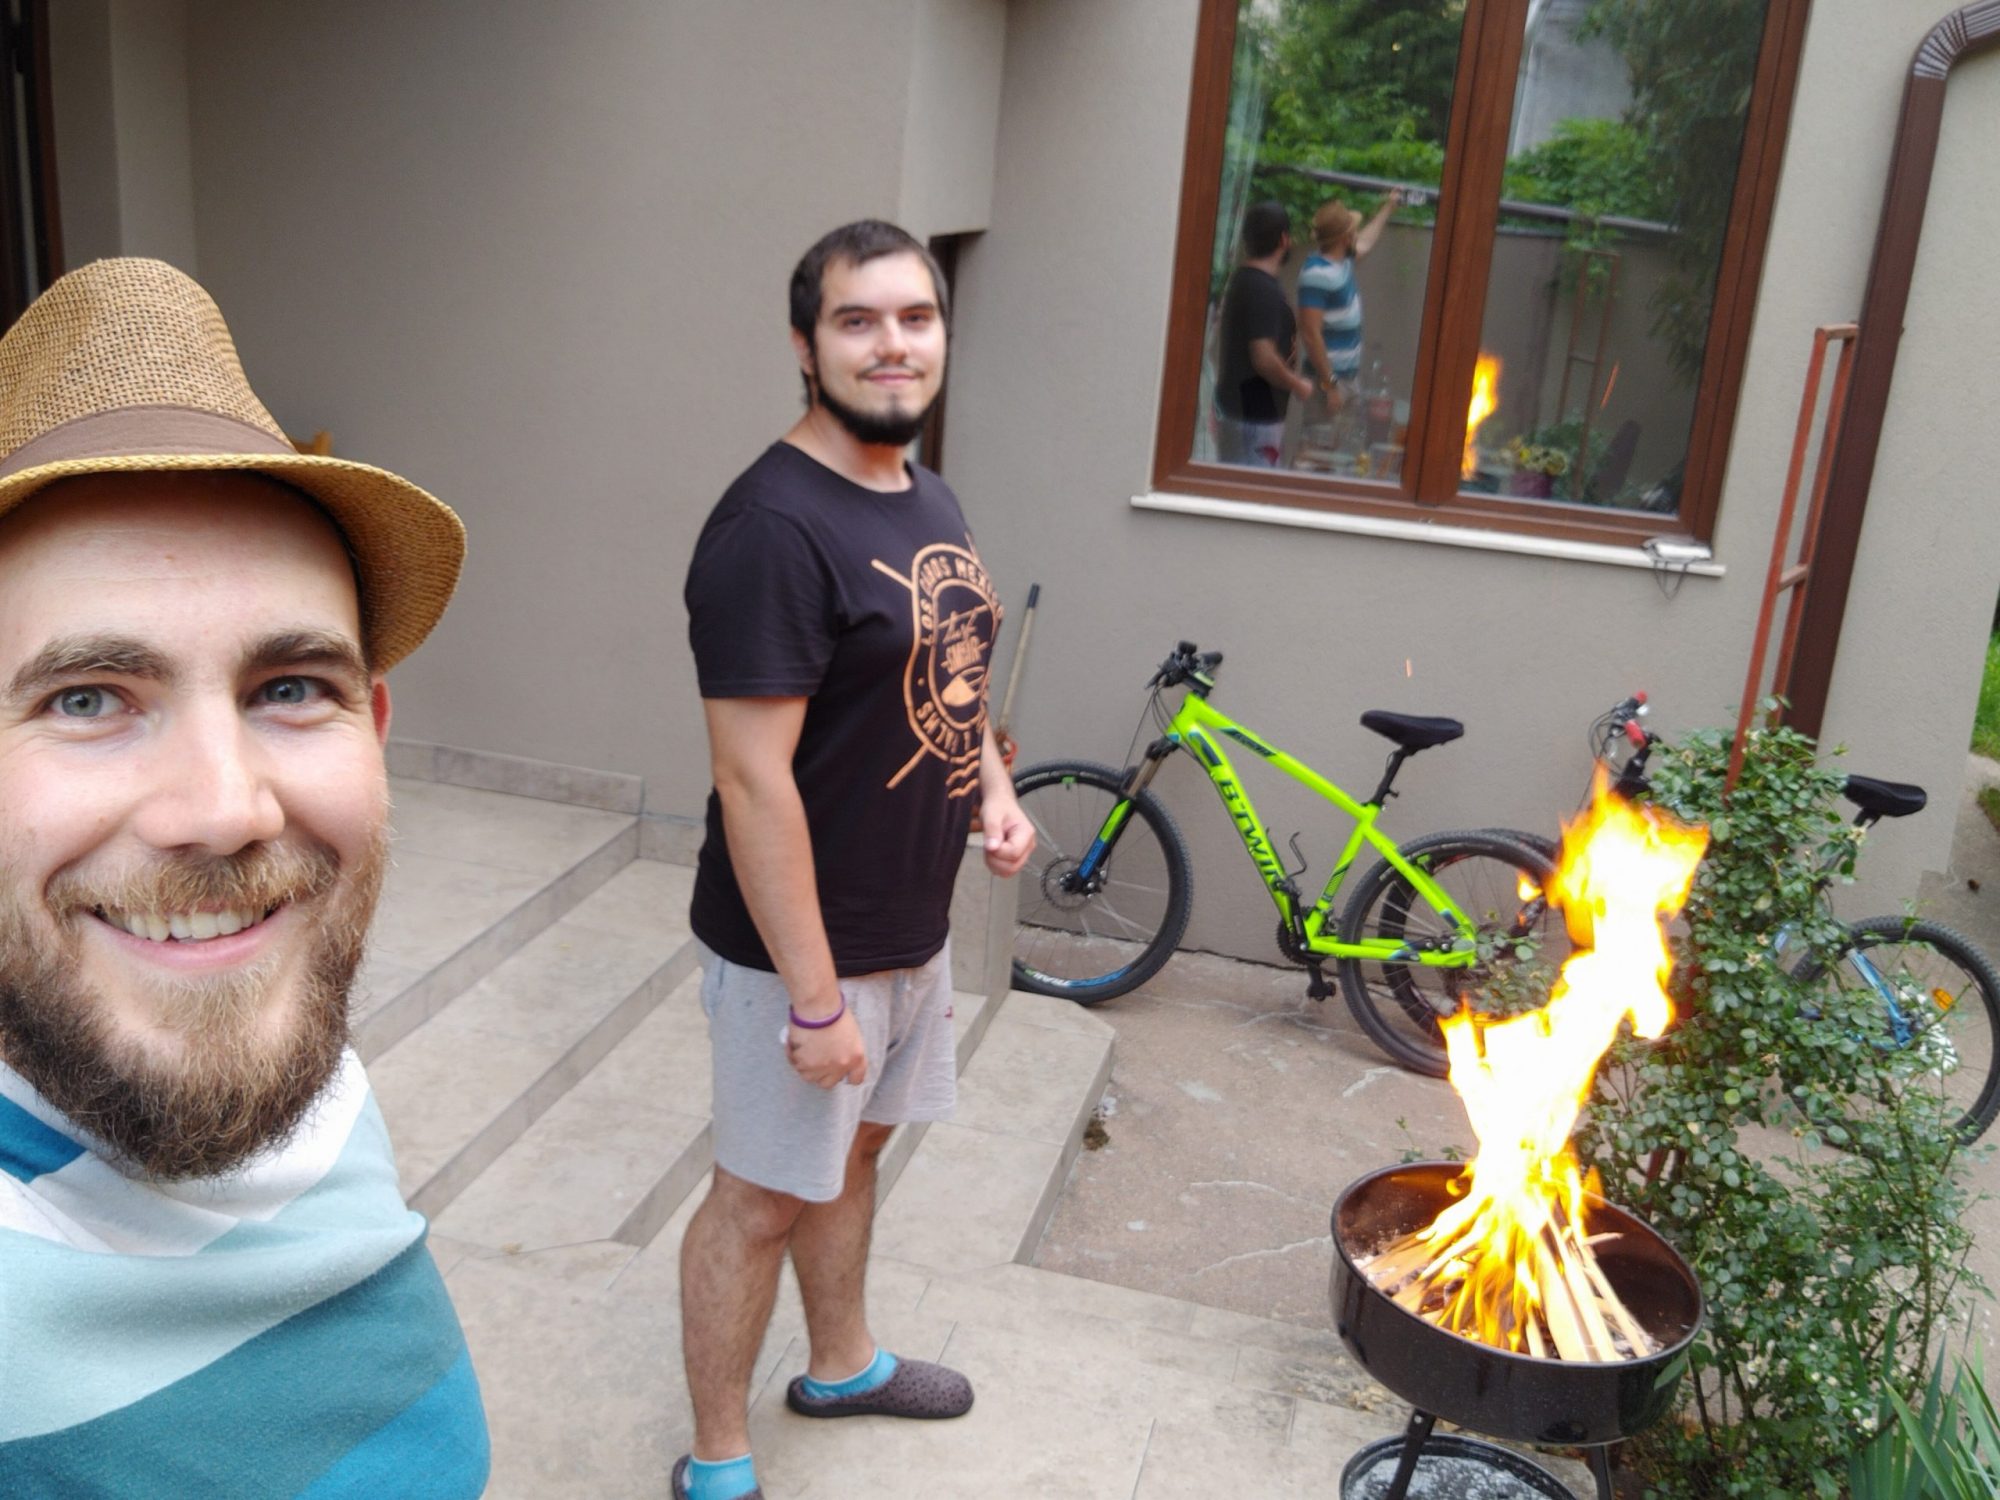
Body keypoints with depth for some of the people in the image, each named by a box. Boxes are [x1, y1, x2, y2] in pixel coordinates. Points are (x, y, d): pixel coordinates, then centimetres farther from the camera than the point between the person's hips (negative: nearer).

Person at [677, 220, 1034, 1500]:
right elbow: (753, 780, -25)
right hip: (803, 948, -8)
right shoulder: (774, 528, -23)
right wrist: (815, 998, -24)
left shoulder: (927, 498, 6)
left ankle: (844, 1363, 47)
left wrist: (994, 783, 1)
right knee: (764, 1198, 7)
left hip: (914, 926, 8)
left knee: (855, 1146, 25)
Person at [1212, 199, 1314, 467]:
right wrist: (1299, 385, -11)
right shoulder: (1265, 291, -22)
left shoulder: (1241, 279, 8)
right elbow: (1264, 359, -27)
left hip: (1232, 404, 9)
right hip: (1256, 414, -9)